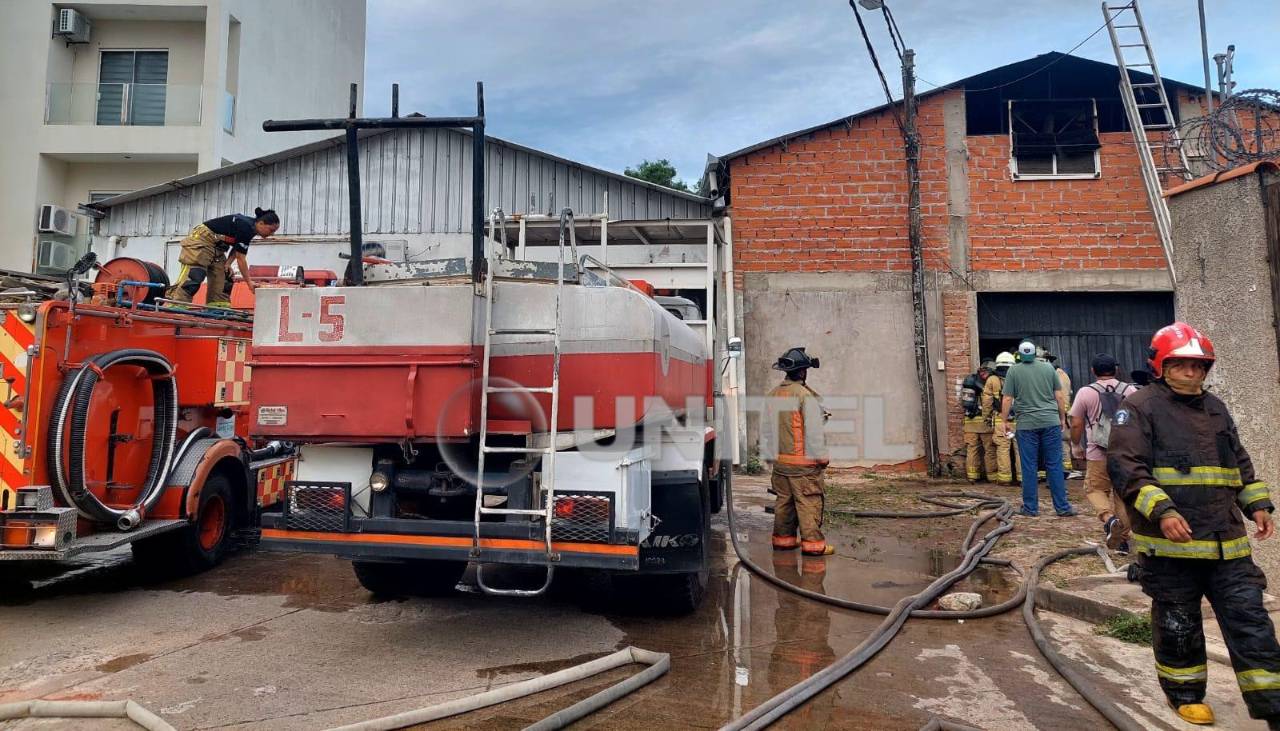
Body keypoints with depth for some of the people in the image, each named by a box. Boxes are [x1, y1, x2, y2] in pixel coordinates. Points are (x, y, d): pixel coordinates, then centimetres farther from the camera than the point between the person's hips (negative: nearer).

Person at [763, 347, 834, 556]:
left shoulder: (773, 395, 8)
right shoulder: (806, 396, -14)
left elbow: (768, 429, 14)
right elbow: (814, 430, -15)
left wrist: (770, 455, 21)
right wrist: (821, 457, -7)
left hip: (779, 460, 7)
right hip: (803, 461, -7)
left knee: (783, 500, 15)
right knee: (808, 502, -1)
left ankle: (783, 538, 22)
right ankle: (813, 543, 2)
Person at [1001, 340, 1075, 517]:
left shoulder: (1014, 371, 0)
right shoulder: (1048, 367, 6)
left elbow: (1007, 399, -2)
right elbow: (1060, 396, 6)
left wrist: (1004, 421, 8)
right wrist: (1062, 418, 16)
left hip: (1027, 424, -2)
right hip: (1051, 422, 2)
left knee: (1029, 467, 4)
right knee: (1055, 466, 5)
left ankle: (1030, 508, 9)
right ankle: (1062, 507, 7)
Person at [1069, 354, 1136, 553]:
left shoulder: (1086, 392, -4)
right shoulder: (1130, 390, 4)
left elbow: (1076, 424, -2)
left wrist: (1076, 446, 13)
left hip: (1098, 454, -3)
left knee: (1095, 489, 11)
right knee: (1123, 493, 11)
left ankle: (1108, 517, -17)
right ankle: (1121, 540, 15)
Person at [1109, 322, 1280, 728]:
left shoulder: (1216, 408, 16)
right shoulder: (1139, 408, -7)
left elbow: (1240, 463, 26)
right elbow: (1125, 467, -16)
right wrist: (1161, 511, -25)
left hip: (1226, 541, 6)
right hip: (1169, 542, -5)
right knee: (1178, 623, 8)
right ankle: (1185, 694, 27)